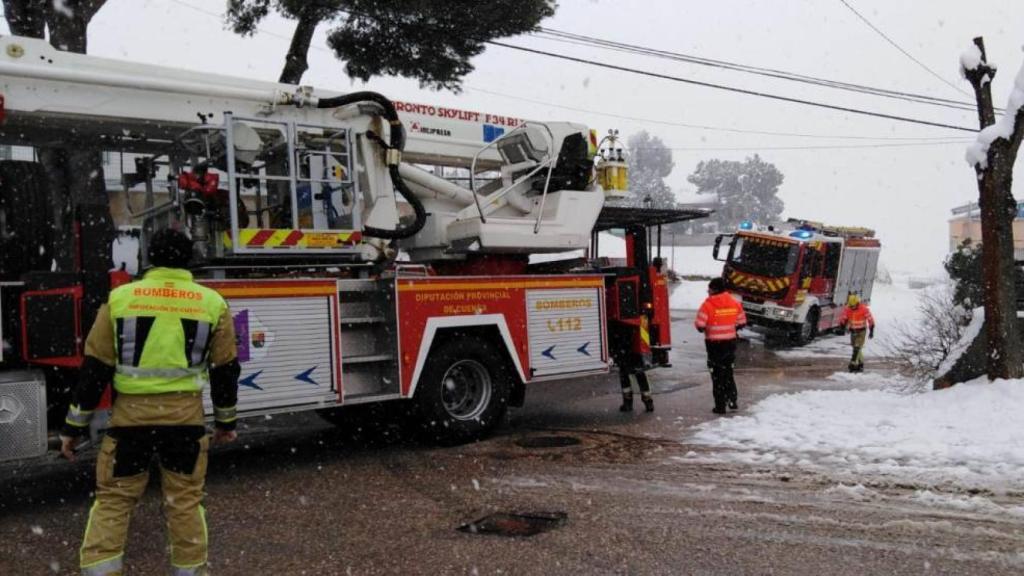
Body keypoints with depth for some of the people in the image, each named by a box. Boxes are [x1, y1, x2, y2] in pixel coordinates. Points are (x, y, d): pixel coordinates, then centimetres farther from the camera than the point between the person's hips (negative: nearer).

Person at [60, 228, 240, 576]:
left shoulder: (120, 298, 0)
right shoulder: (212, 303, 1)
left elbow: (94, 368, 1)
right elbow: (225, 369, 6)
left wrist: (74, 426, 9)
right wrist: (225, 421, 18)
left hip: (131, 415, 0)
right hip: (185, 416, 0)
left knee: (113, 498, 13)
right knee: (185, 500, 12)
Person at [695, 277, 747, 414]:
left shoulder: (708, 305, -15)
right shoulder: (735, 303, 0)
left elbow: (700, 325, -19)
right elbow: (742, 322, 5)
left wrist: (706, 328, 3)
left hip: (714, 343, -4)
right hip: (730, 342, 4)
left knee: (717, 374, 5)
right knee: (728, 371, 21)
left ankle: (720, 406, 5)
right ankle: (733, 400, 19)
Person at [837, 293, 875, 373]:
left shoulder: (864, 309, -17)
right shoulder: (847, 309, -8)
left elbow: (870, 319, -9)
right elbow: (843, 317, 3)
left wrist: (871, 330, -7)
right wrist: (842, 324, -15)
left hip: (861, 330, -5)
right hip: (852, 330, 5)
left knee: (857, 347, -16)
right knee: (855, 347, 9)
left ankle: (853, 363, -20)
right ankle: (860, 363, 22)